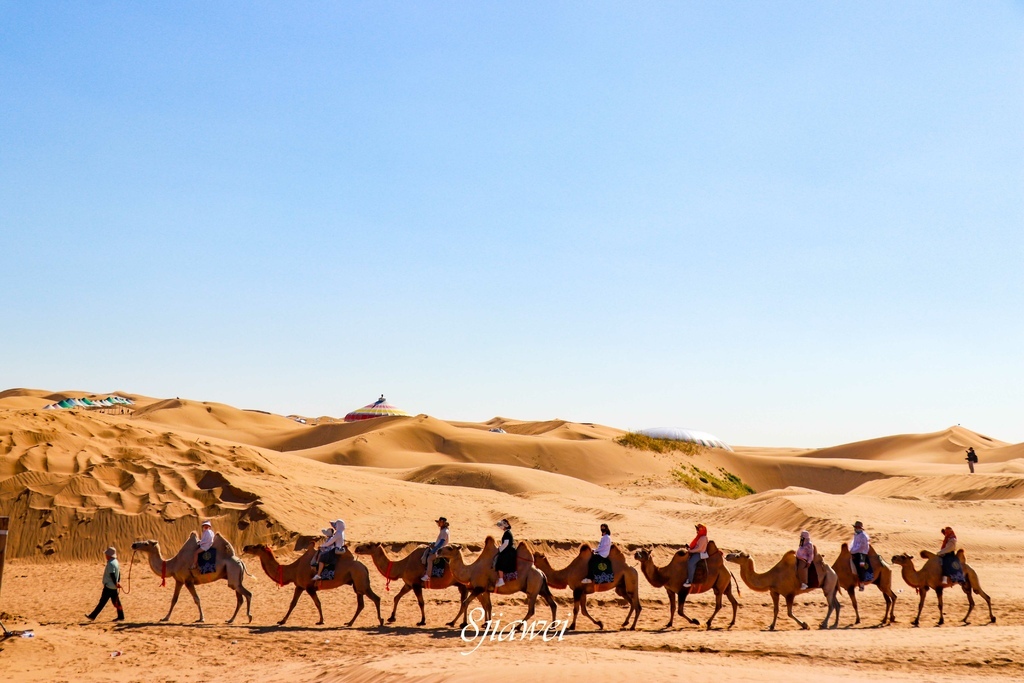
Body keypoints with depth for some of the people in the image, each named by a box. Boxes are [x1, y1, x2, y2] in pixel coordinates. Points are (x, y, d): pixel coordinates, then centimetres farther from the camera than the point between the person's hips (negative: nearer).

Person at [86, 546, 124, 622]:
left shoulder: (110, 564, -19)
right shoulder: (115, 562, 12)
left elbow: (112, 575, -24)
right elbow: (118, 573, 16)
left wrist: (116, 584, -21)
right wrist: (118, 582, 16)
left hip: (109, 586, -9)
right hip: (113, 587, 9)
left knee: (102, 602, -3)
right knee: (116, 601, 10)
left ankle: (92, 616, 3)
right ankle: (121, 616, 10)